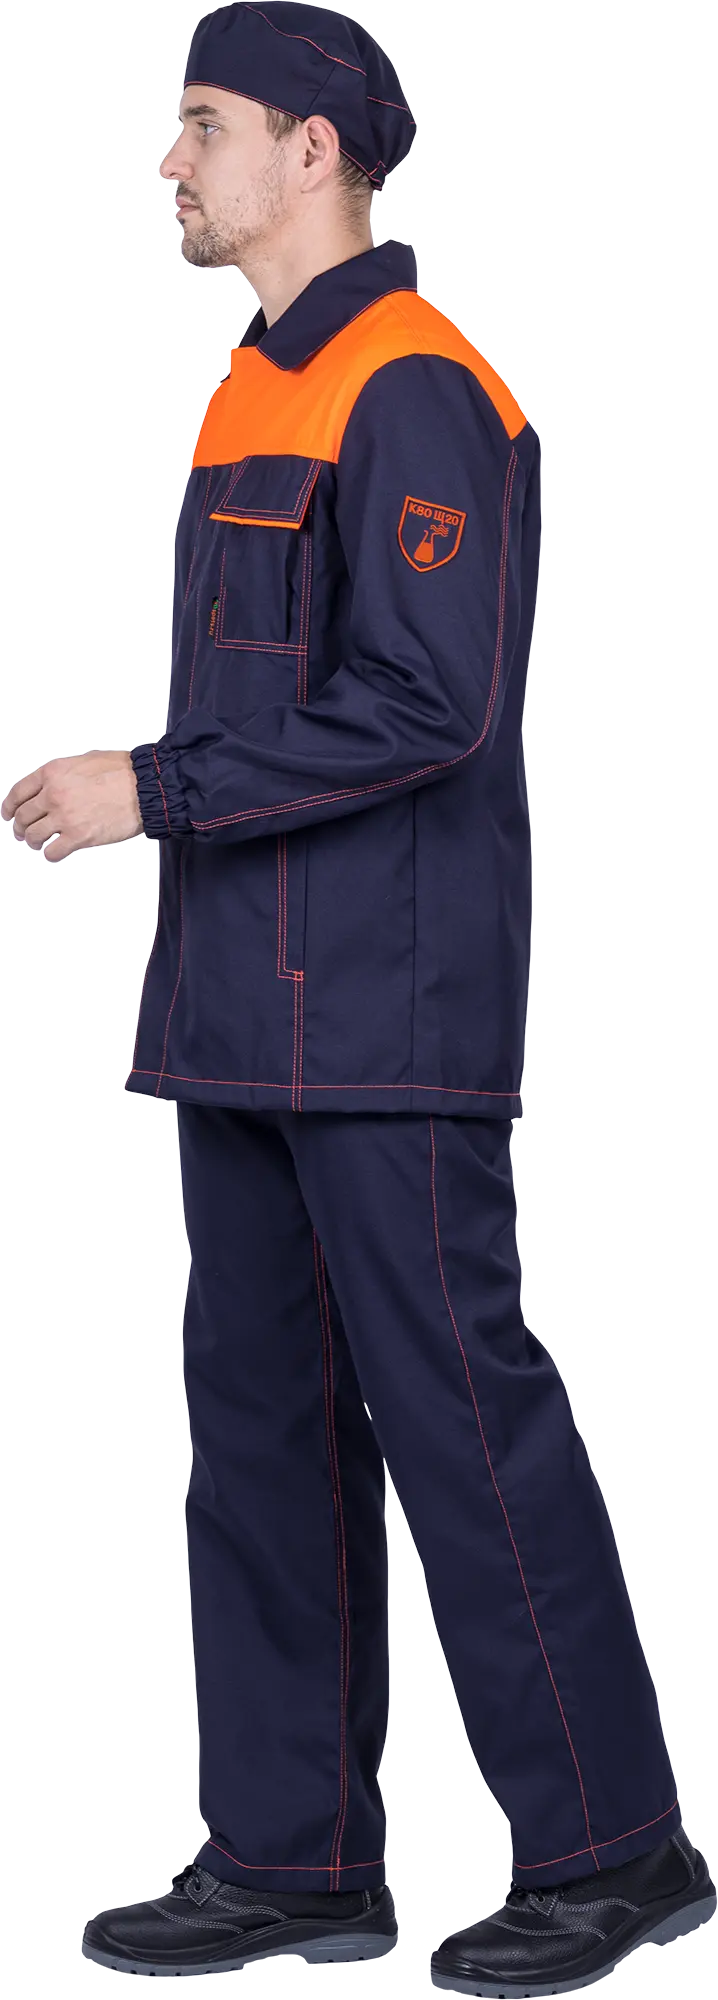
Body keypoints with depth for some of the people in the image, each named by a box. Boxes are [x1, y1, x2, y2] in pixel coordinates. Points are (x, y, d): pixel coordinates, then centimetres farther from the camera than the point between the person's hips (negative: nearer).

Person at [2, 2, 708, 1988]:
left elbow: (421, 706, -21)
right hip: (253, 1008, 10)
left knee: (460, 1411, -6)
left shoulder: (418, 392, -13)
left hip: (383, 1012, -10)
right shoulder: (263, 391, 18)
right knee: (259, 1415, 10)